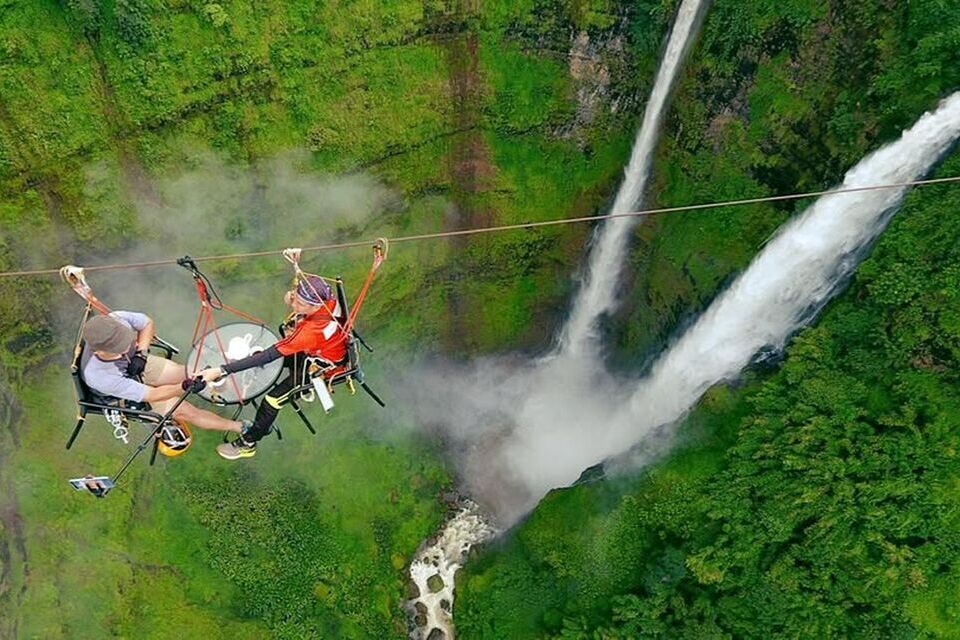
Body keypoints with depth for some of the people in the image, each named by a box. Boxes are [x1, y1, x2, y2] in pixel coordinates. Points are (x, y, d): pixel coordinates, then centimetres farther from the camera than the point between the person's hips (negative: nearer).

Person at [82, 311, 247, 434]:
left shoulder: (117, 319, -36)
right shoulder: (99, 377, -43)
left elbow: (147, 323, -9)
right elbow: (150, 395, -32)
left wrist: (140, 353, -22)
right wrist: (184, 387, -45)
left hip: (136, 362, 3)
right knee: (184, 411, -5)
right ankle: (236, 427, 9)